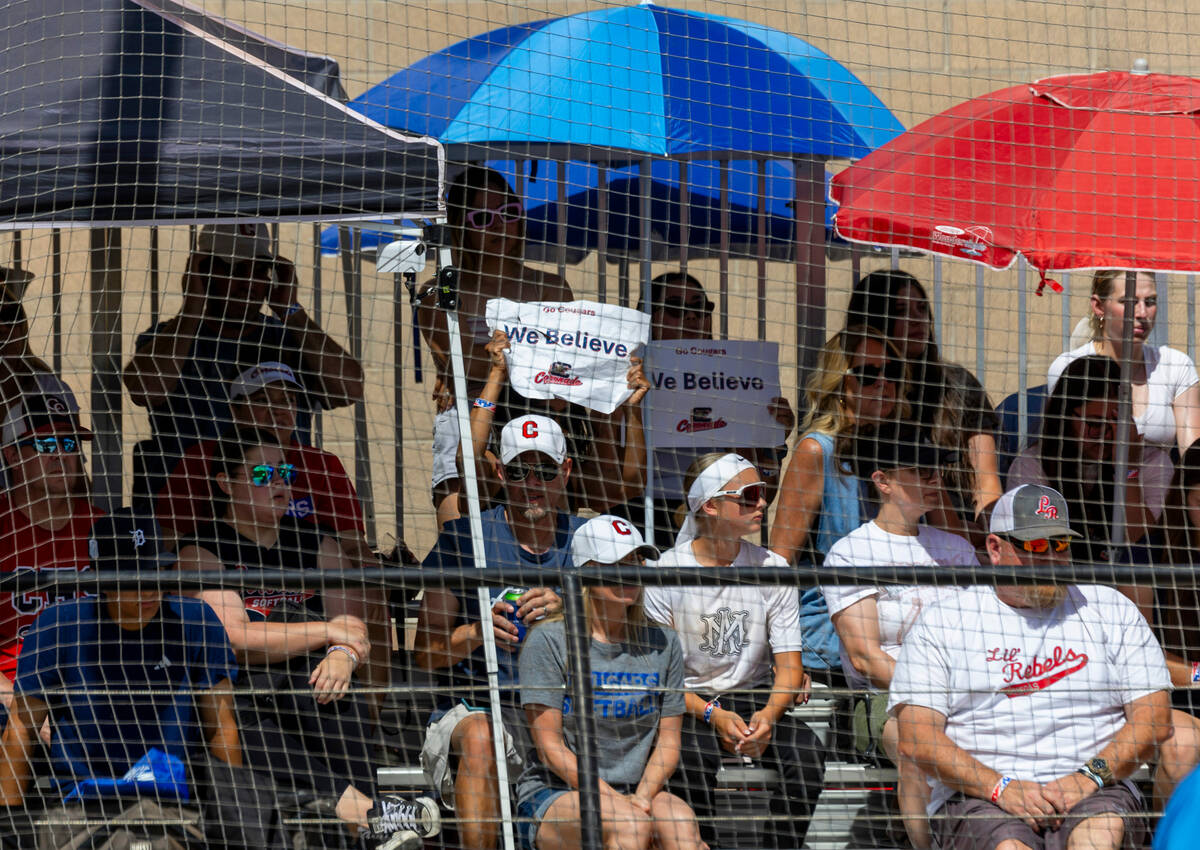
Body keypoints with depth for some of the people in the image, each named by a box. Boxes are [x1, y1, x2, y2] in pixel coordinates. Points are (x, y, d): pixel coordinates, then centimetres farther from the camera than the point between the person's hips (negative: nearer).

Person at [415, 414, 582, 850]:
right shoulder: (465, 538, 4)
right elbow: (425, 652, 2)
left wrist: (567, 613, -19)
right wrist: (477, 631, -18)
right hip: (471, 710, -1)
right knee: (479, 735, -36)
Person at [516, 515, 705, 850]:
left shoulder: (662, 644, 10)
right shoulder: (548, 641, -2)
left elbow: (668, 742, 8)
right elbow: (549, 746, -7)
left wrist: (641, 799, -12)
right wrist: (614, 800, -18)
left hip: (639, 789, 3)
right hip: (552, 795, -3)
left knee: (680, 823, -31)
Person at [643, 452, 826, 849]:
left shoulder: (771, 568, 3)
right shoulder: (665, 573, -6)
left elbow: (788, 666, 1)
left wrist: (768, 715, -20)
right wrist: (711, 715, -22)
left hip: (756, 699, 3)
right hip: (687, 704, -3)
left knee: (806, 750, -27)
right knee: (692, 756, -36)